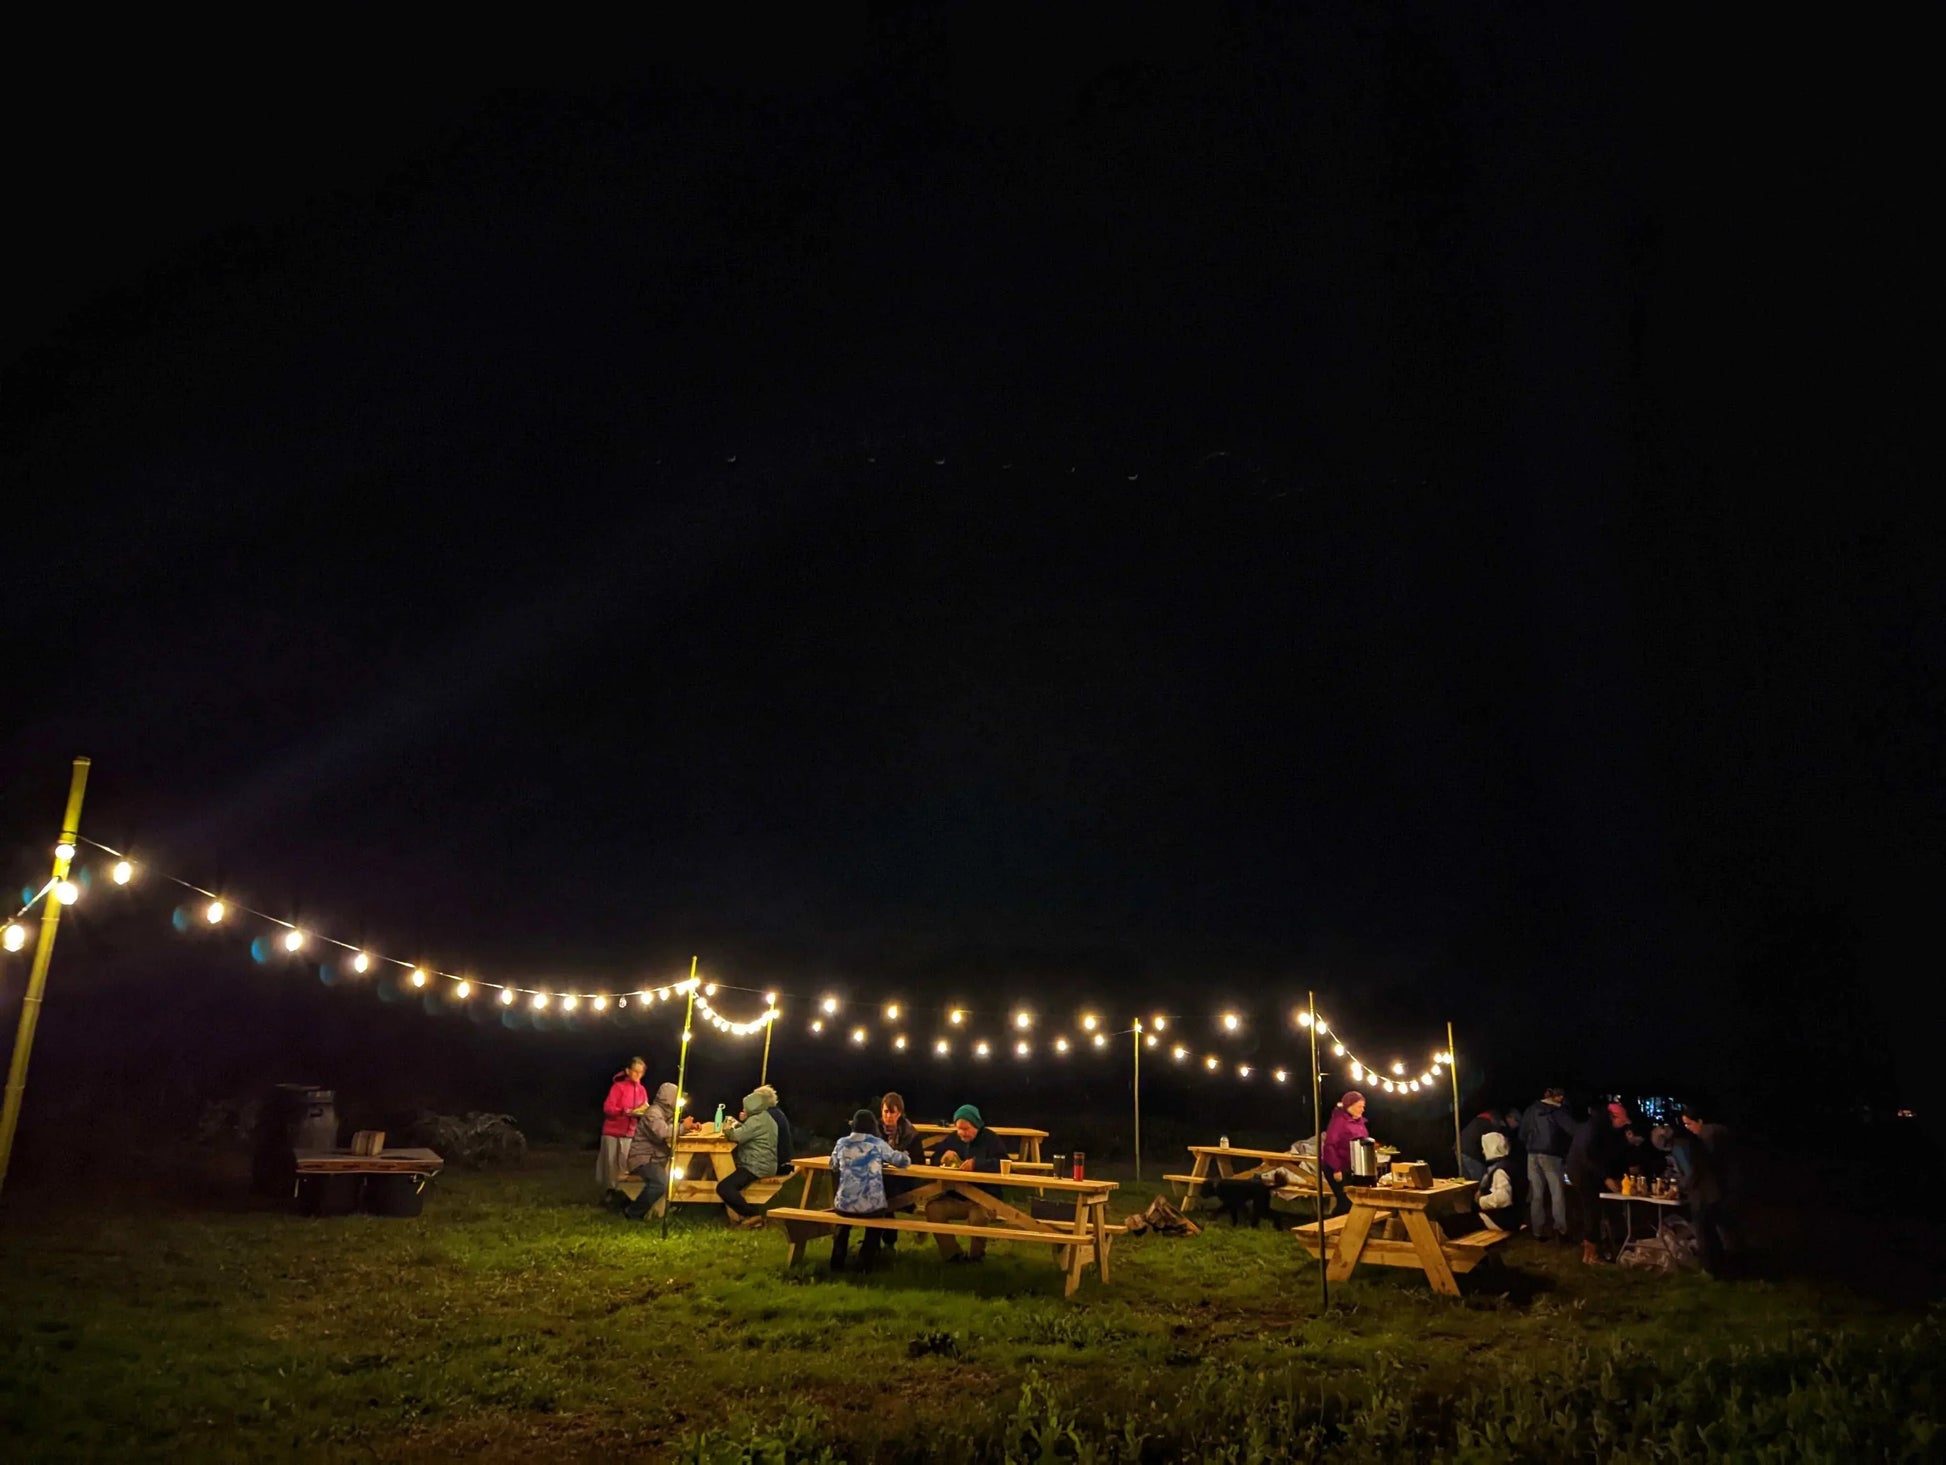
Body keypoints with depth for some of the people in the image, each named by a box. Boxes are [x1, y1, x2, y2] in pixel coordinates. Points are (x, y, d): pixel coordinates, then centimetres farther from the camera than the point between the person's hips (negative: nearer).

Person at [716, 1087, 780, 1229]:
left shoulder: (757, 1120, -15)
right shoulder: (764, 1118, 19)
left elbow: (736, 1136, -21)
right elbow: (745, 1133, 24)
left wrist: (727, 1129, -1)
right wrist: (740, 1123, 9)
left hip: (757, 1167, -11)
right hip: (760, 1164, 11)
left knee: (723, 1187, -23)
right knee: (726, 1172, 28)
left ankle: (753, 1215, -16)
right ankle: (742, 1212, 18)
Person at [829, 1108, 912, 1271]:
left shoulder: (841, 1143, 5)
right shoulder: (878, 1144, 0)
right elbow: (904, 1161, 9)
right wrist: (905, 1155, 31)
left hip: (845, 1205, 2)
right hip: (872, 1206, -2)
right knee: (884, 1209, 32)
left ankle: (838, 1261, 33)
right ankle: (865, 1262, 26)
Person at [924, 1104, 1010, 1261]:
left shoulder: (991, 1139, -2)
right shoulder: (952, 1139, 13)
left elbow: (1003, 1163, -17)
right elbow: (933, 1161, 16)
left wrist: (976, 1163, -29)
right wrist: (943, 1158, -8)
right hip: (955, 1197, 5)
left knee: (978, 1216, -36)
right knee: (932, 1207, -22)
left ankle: (976, 1254, -6)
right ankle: (953, 1254, -11)